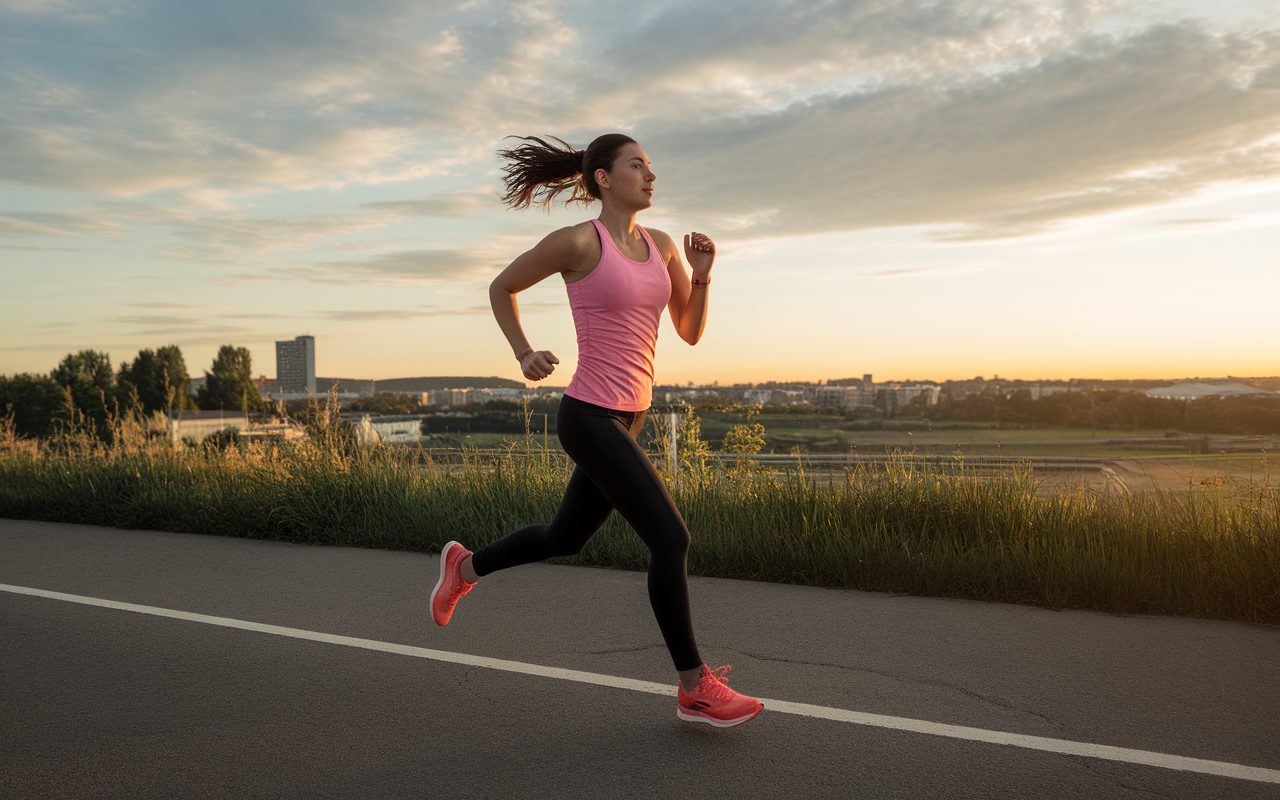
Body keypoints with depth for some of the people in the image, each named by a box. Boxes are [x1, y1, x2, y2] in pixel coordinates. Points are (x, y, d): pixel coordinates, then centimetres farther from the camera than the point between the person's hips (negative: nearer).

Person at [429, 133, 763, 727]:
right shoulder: (577, 240, -9)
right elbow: (501, 287, 5)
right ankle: (695, 688, 5)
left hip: (625, 419, 8)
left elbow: (691, 332, 12)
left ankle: (465, 567, 45)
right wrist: (525, 355, -5)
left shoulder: (663, 247, 10)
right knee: (671, 541, -9)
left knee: (564, 540, 22)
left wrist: (702, 274, -3)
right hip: (590, 418, -8)